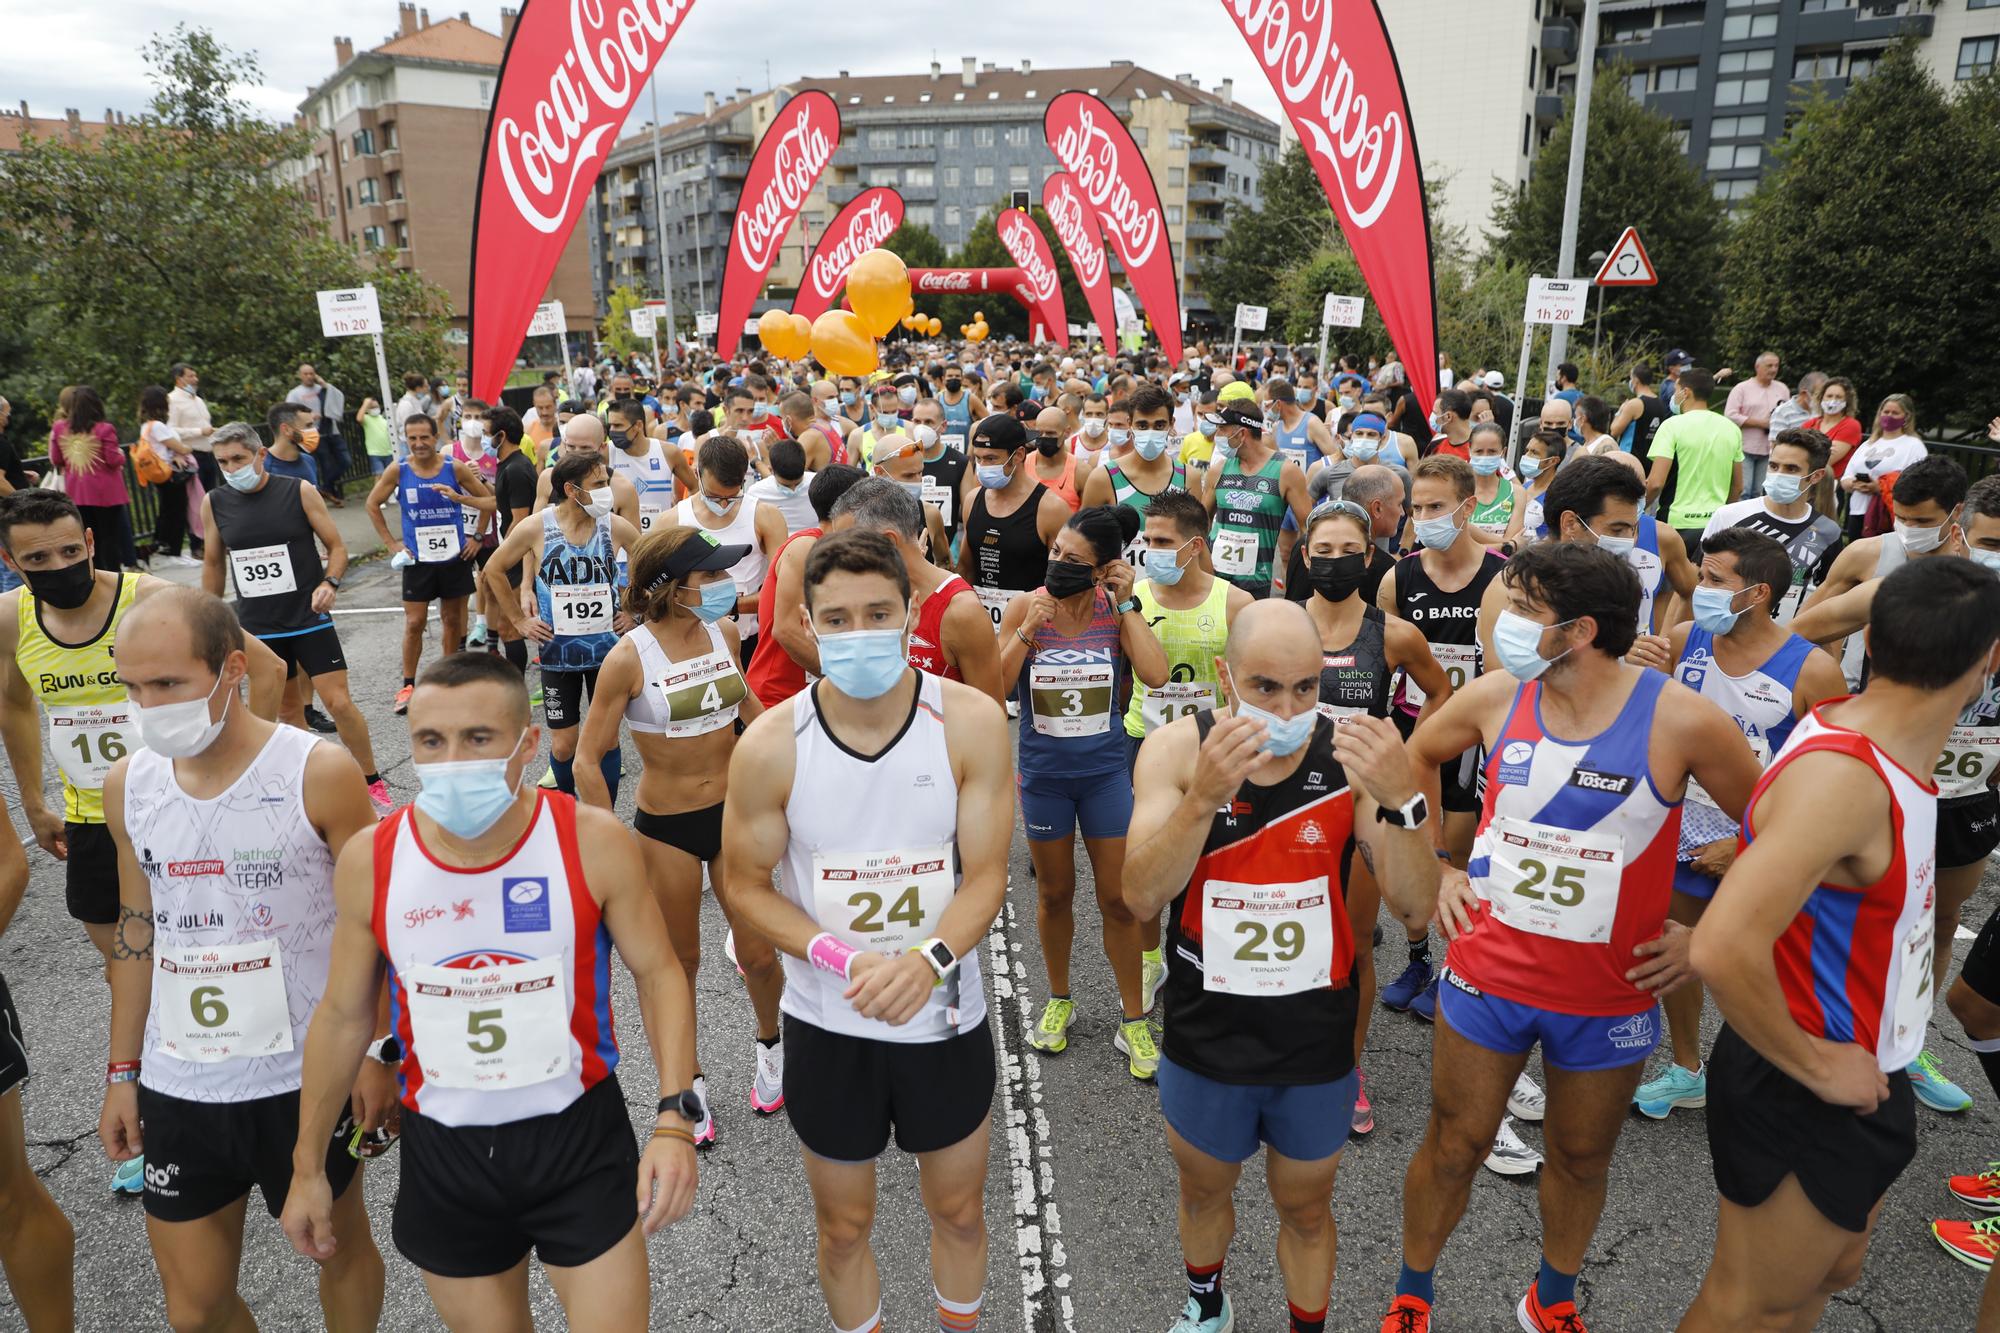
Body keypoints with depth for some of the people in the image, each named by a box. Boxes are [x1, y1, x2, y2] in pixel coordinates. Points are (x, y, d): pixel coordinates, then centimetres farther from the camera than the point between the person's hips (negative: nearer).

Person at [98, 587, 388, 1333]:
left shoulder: (320, 774, -16)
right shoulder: (128, 785, -1)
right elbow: (137, 930, 9)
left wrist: (376, 1051, -9)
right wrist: (122, 1071, 11)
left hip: (306, 1077, -4)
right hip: (178, 1087, 4)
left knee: (341, 1245, 16)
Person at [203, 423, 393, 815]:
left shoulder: (299, 491, -7)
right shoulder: (214, 504, 2)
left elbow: (336, 546, -2)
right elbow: (213, 563, 14)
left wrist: (329, 583, -21)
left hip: (310, 620, -3)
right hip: (257, 628, 3)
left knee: (339, 702, -9)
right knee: (288, 709, 11)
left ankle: (373, 784, 5)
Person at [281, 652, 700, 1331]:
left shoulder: (595, 843, -17)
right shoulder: (369, 861, -10)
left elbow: (658, 974, -6)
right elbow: (343, 1015, 4)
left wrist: (674, 1117, -17)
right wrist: (308, 1166, 10)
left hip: (580, 1139, -2)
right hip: (443, 1153, 2)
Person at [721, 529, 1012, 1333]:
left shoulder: (970, 722, -15)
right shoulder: (770, 745, -15)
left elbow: (986, 874, -12)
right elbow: (748, 885, -5)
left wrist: (929, 959, -31)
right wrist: (845, 960, -21)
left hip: (947, 1018, 1)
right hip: (828, 1027, 0)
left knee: (959, 1211, 22)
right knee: (843, 1226, 20)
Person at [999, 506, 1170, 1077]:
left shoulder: (1116, 609, -8)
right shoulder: (1026, 606, -9)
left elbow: (1155, 675, -21)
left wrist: (1126, 603, -19)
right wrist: (1027, 631, -22)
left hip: (1105, 770, 0)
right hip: (1043, 772, 0)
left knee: (1119, 899, 6)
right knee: (1054, 893, 16)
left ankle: (1133, 1023, 22)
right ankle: (1059, 1001, 37)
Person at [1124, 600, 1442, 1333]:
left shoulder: (1350, 754, -14)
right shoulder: (1177, 747, -15)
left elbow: (1415, 907, -18)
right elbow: (1142, 897, -24)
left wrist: (1403, 798, -36)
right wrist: (1204, 796, -40)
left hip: (1316, 1048, 0)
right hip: (1206, 1044, 1)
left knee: (1306, 1209, 21)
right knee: (1204, 1192, 25)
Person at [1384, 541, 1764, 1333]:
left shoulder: (1680, 720, -17)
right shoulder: (1495, 697, -9)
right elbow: (1416, 759, 10)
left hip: (1609, 996, -1)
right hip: (1487, 973, 1)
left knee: (1581, 1158, 19)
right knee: (1454, 1145, 12)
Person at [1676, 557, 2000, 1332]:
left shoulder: (1879, 746, -2)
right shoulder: (1843, 778, -31)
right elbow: (1724, 950, -38)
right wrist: (1814, 1066, -24)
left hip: (1859, 1077, 9)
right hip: (1803, 1095, -9)